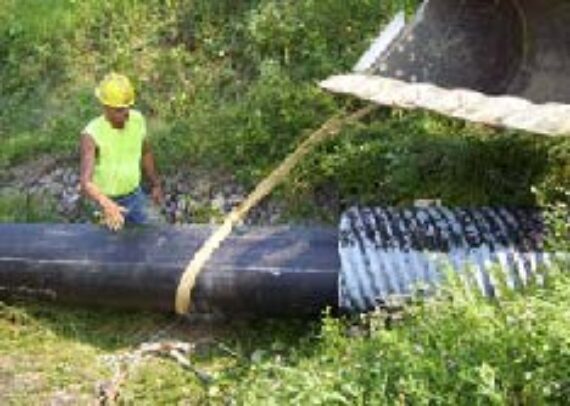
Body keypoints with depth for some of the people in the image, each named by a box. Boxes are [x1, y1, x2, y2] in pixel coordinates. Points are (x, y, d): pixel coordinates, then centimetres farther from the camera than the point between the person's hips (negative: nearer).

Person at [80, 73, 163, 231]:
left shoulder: (137, 119, -13)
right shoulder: (92, 135, -31)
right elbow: (86, 183, -39)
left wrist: (156, 184, 16)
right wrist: (106, 205, -57)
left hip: (135, 196, 5)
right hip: (109, 202, -5)